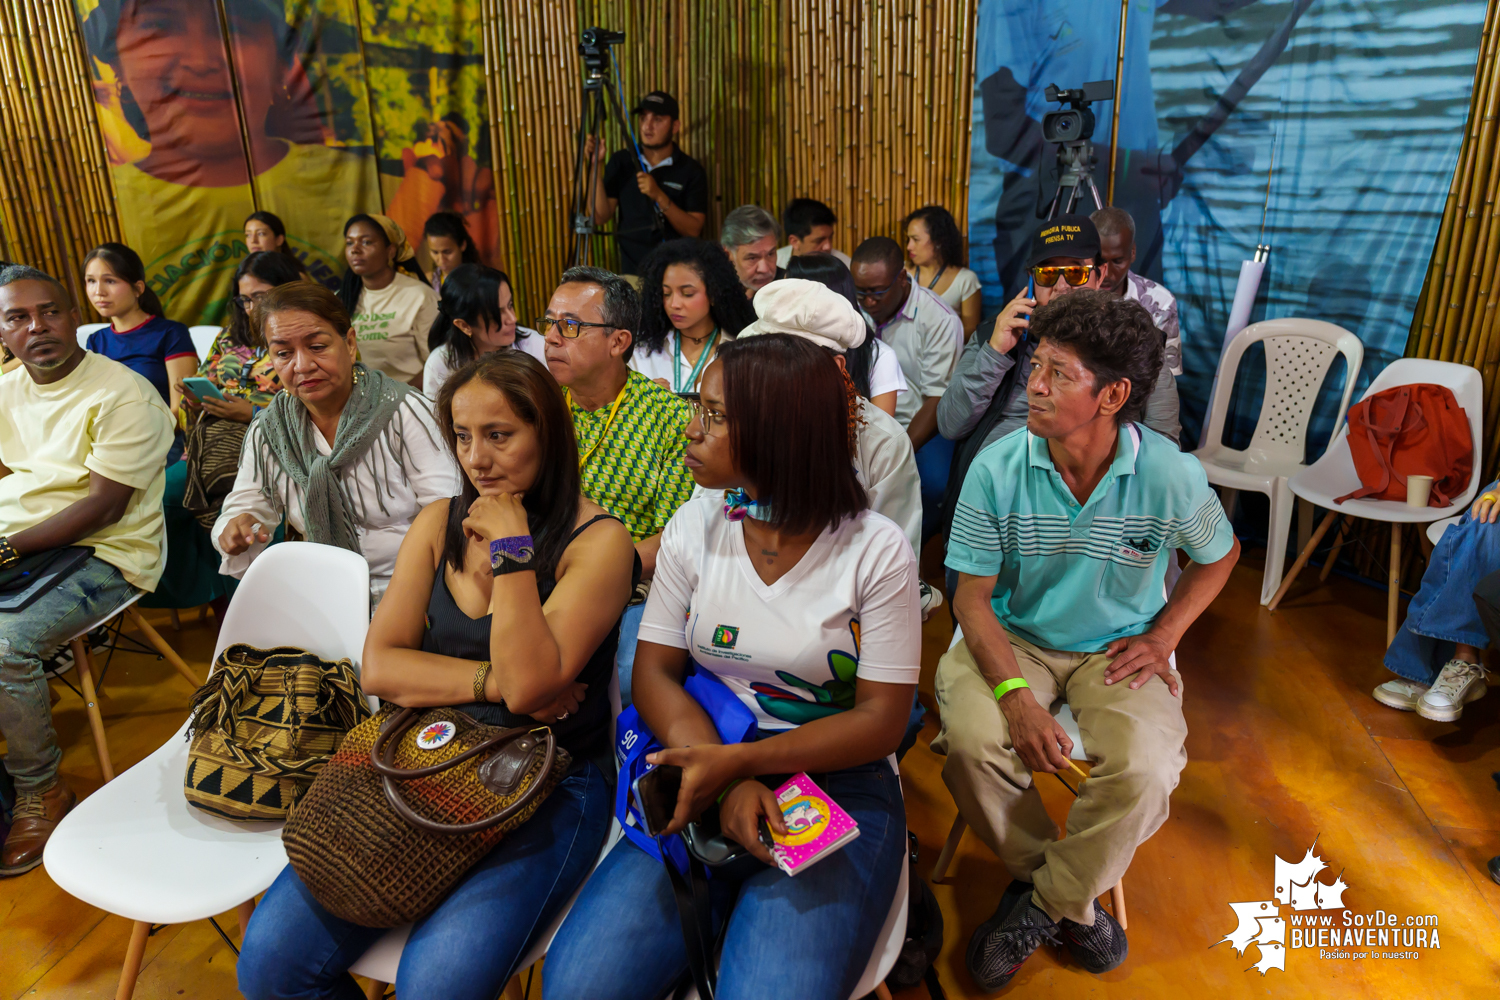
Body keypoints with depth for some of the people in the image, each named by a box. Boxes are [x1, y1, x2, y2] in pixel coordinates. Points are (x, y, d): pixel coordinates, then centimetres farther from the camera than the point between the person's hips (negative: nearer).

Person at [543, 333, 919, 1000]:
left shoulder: (877, 551, -8)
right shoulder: (695, 529, 2)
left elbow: (881, 719, -7)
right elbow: (655, 673, 1)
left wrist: (737, 762, -17)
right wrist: (727, 785, -15)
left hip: (839, 784, -2)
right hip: (714, 776, 3)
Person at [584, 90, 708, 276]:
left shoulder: (691, 170, -1)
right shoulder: (621, 161, 7)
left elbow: (694, 230, -8)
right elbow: (601, 216, 1)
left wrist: (659, 196, -20)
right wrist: (596, 167, -7)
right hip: (631, 268, 2)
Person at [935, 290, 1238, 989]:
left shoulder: (1171, 475, -14)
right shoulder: (998, 468, -15)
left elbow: (1219, 555, 9)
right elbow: (973, 595, -11)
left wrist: (1163, 636, -2)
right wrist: (1013, 692, -24)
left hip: (1120, 648, 0)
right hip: (1013, 640, 0)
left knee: (1143, 772, -27)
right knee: (971, 740, -27)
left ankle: (1045, 902, 2)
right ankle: (1070, 895, 4)